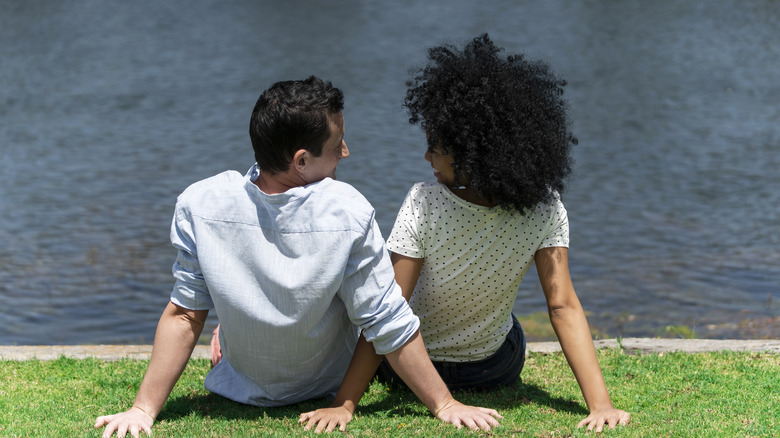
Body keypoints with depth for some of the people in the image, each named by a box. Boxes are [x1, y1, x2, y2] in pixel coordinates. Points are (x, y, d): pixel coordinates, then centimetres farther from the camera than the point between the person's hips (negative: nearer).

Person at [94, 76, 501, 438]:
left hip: (240, 391, 1)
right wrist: (444, 404, -15)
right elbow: (387, 324, -25)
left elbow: (184, 315, -20)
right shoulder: (347, 213, -31)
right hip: (327, 388, 0)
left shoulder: (200, 207, -27)